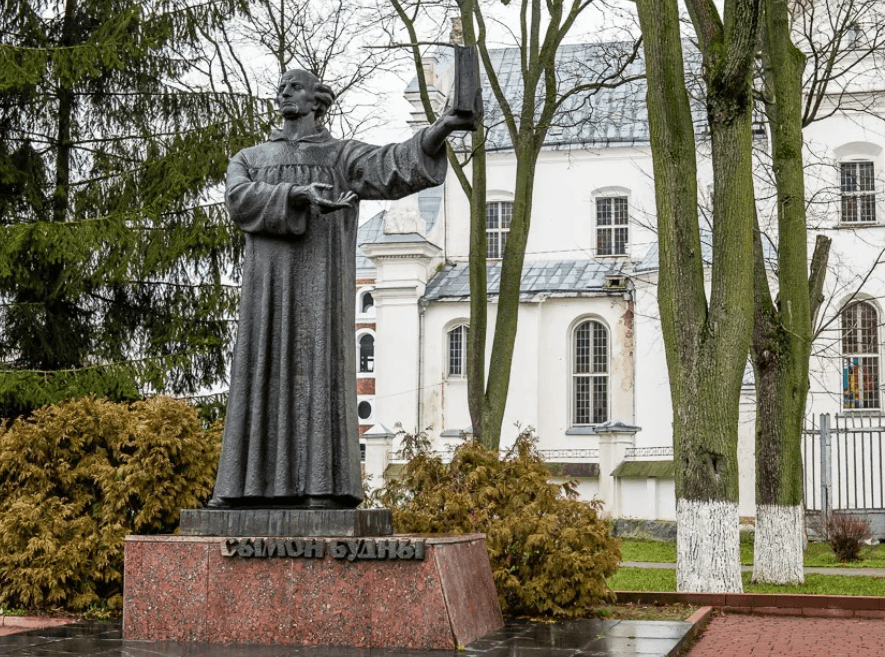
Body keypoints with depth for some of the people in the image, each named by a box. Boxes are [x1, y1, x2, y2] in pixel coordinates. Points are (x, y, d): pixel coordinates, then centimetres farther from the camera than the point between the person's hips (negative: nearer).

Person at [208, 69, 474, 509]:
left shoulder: (343, 155, 13)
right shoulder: (249, 160, 20)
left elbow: (393, 165, -6)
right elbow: (240, 198, -4)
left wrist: (442, 127, -23)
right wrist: (301, 194, -20)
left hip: (320, 283, -3)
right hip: (268, 286, 3)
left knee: (319, 369, -12)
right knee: (264, 377, -3)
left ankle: (325, 486, -14)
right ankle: (253, 485, -2)